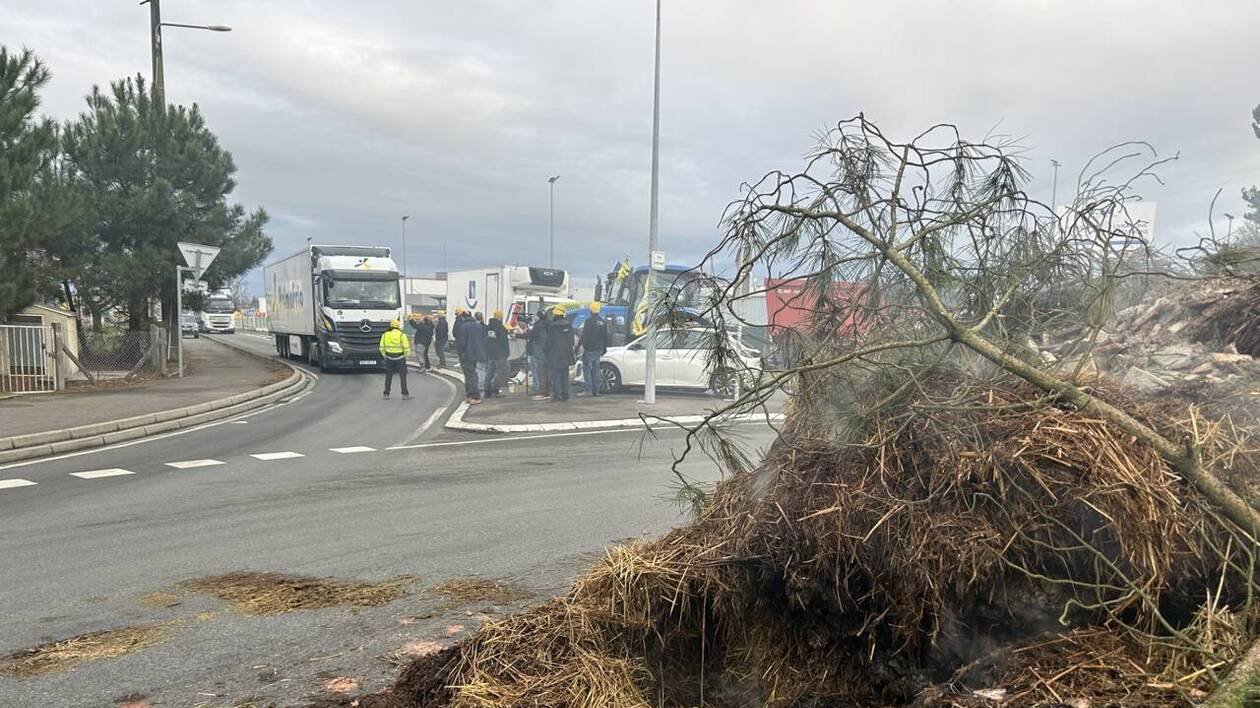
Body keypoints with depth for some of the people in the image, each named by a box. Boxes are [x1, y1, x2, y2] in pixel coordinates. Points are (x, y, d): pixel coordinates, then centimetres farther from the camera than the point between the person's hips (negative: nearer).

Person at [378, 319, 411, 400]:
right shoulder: (401, 335, -10)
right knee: (403, 376, 4)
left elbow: (382, 348, 3)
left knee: (388, 376, 13)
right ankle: (405, 395, 4)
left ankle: (386, 395, 15)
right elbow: (406, 348, -10)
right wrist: (406, 355, 5)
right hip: (400, 358, -3)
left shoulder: (385, 335, 0)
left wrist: (385, 356, 15)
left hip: (389, 358, 3)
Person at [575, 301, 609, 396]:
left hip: (589, 349, -7)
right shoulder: (603, 322, 9)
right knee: (596, 370, 11)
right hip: (598, 349, 7)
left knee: (587, 369, -2)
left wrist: (578, 345, -7)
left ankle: (589, 390, -8)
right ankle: (596, 390, 10)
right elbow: (605, 337, 15)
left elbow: (584, 336, -15)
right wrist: (604, 348, 24)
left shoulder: (589, 321, -13)